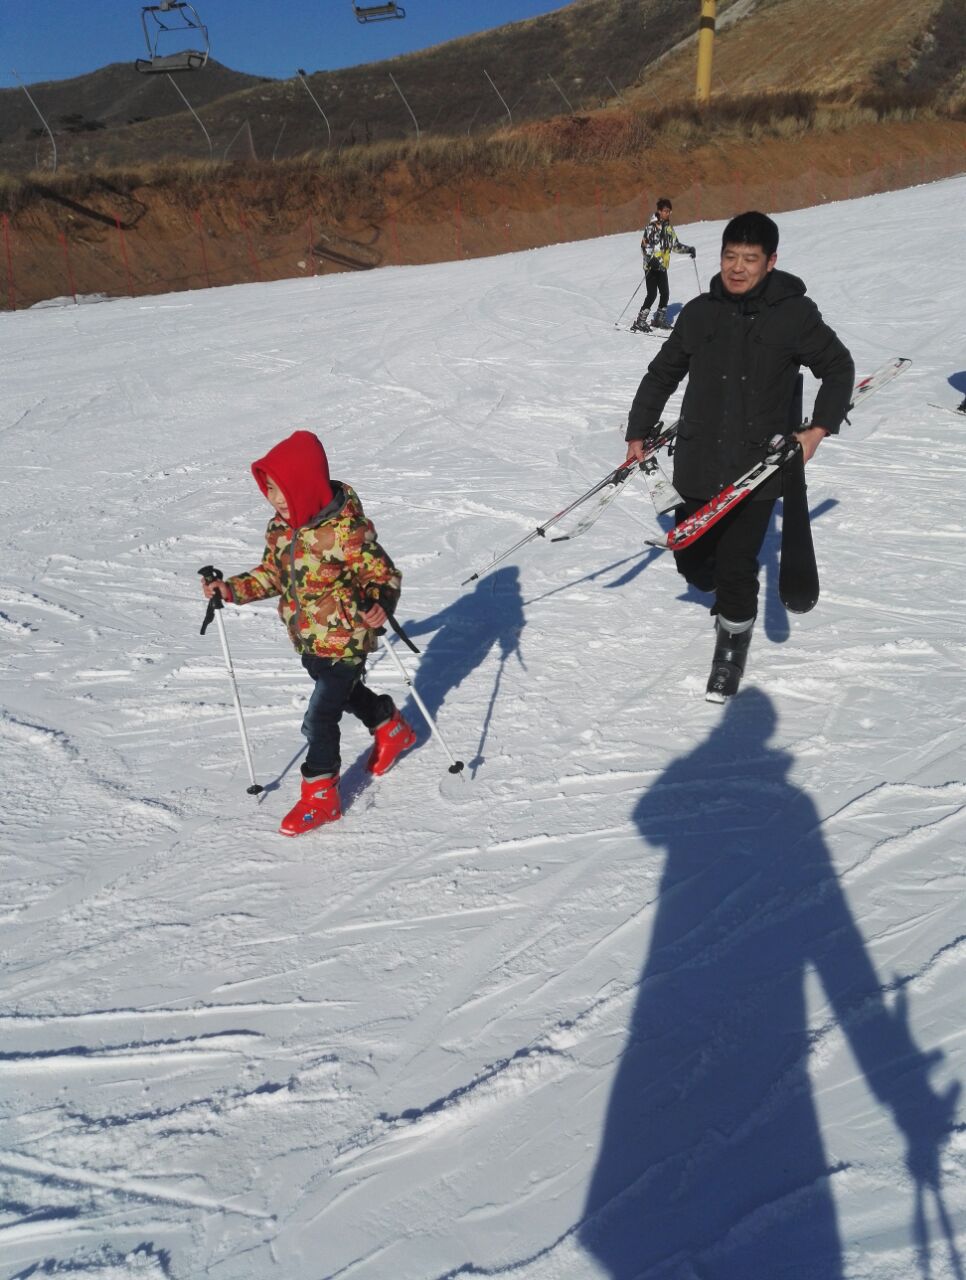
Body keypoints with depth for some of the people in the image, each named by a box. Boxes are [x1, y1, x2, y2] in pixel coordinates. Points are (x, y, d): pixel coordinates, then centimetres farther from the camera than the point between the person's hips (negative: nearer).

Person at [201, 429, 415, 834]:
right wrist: (232, 589, -2)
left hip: (344, 641, -8)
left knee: (319, 717, -4)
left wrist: (378, 606, -41)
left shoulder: (345, 529, -27)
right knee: (346, 692, 28)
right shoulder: (280, 528, -2)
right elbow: (272, 575, 11)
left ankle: (320, 796, 14)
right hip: (308, 641, 8)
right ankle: (392, 729, 55)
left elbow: (384, 574, -21)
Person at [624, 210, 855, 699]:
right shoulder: (700, 313, 2)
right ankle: (731, 593, 44)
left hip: (758, 469, -3)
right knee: (692, 561, 9)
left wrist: (820, 426, -5)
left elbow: (838, 368, 8)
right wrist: (638, 433, 14)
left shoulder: (794, 313, -4)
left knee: (737, 566, -4)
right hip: (698, 466, 3)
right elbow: (661, 374, 15)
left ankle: (733, 642, 22)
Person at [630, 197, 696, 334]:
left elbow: (675, 245, 23)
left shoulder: (669, 227, 15)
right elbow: (644, 245, -17)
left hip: (662, 266, 7)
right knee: (652, 294, -15)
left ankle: (659, 320, 21)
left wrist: (688, 249, 11)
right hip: (652, 266, -7)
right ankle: (640, 322, -14)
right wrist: (651, 259, -30)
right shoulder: (652, 227, -8)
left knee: (665, 293, 6)